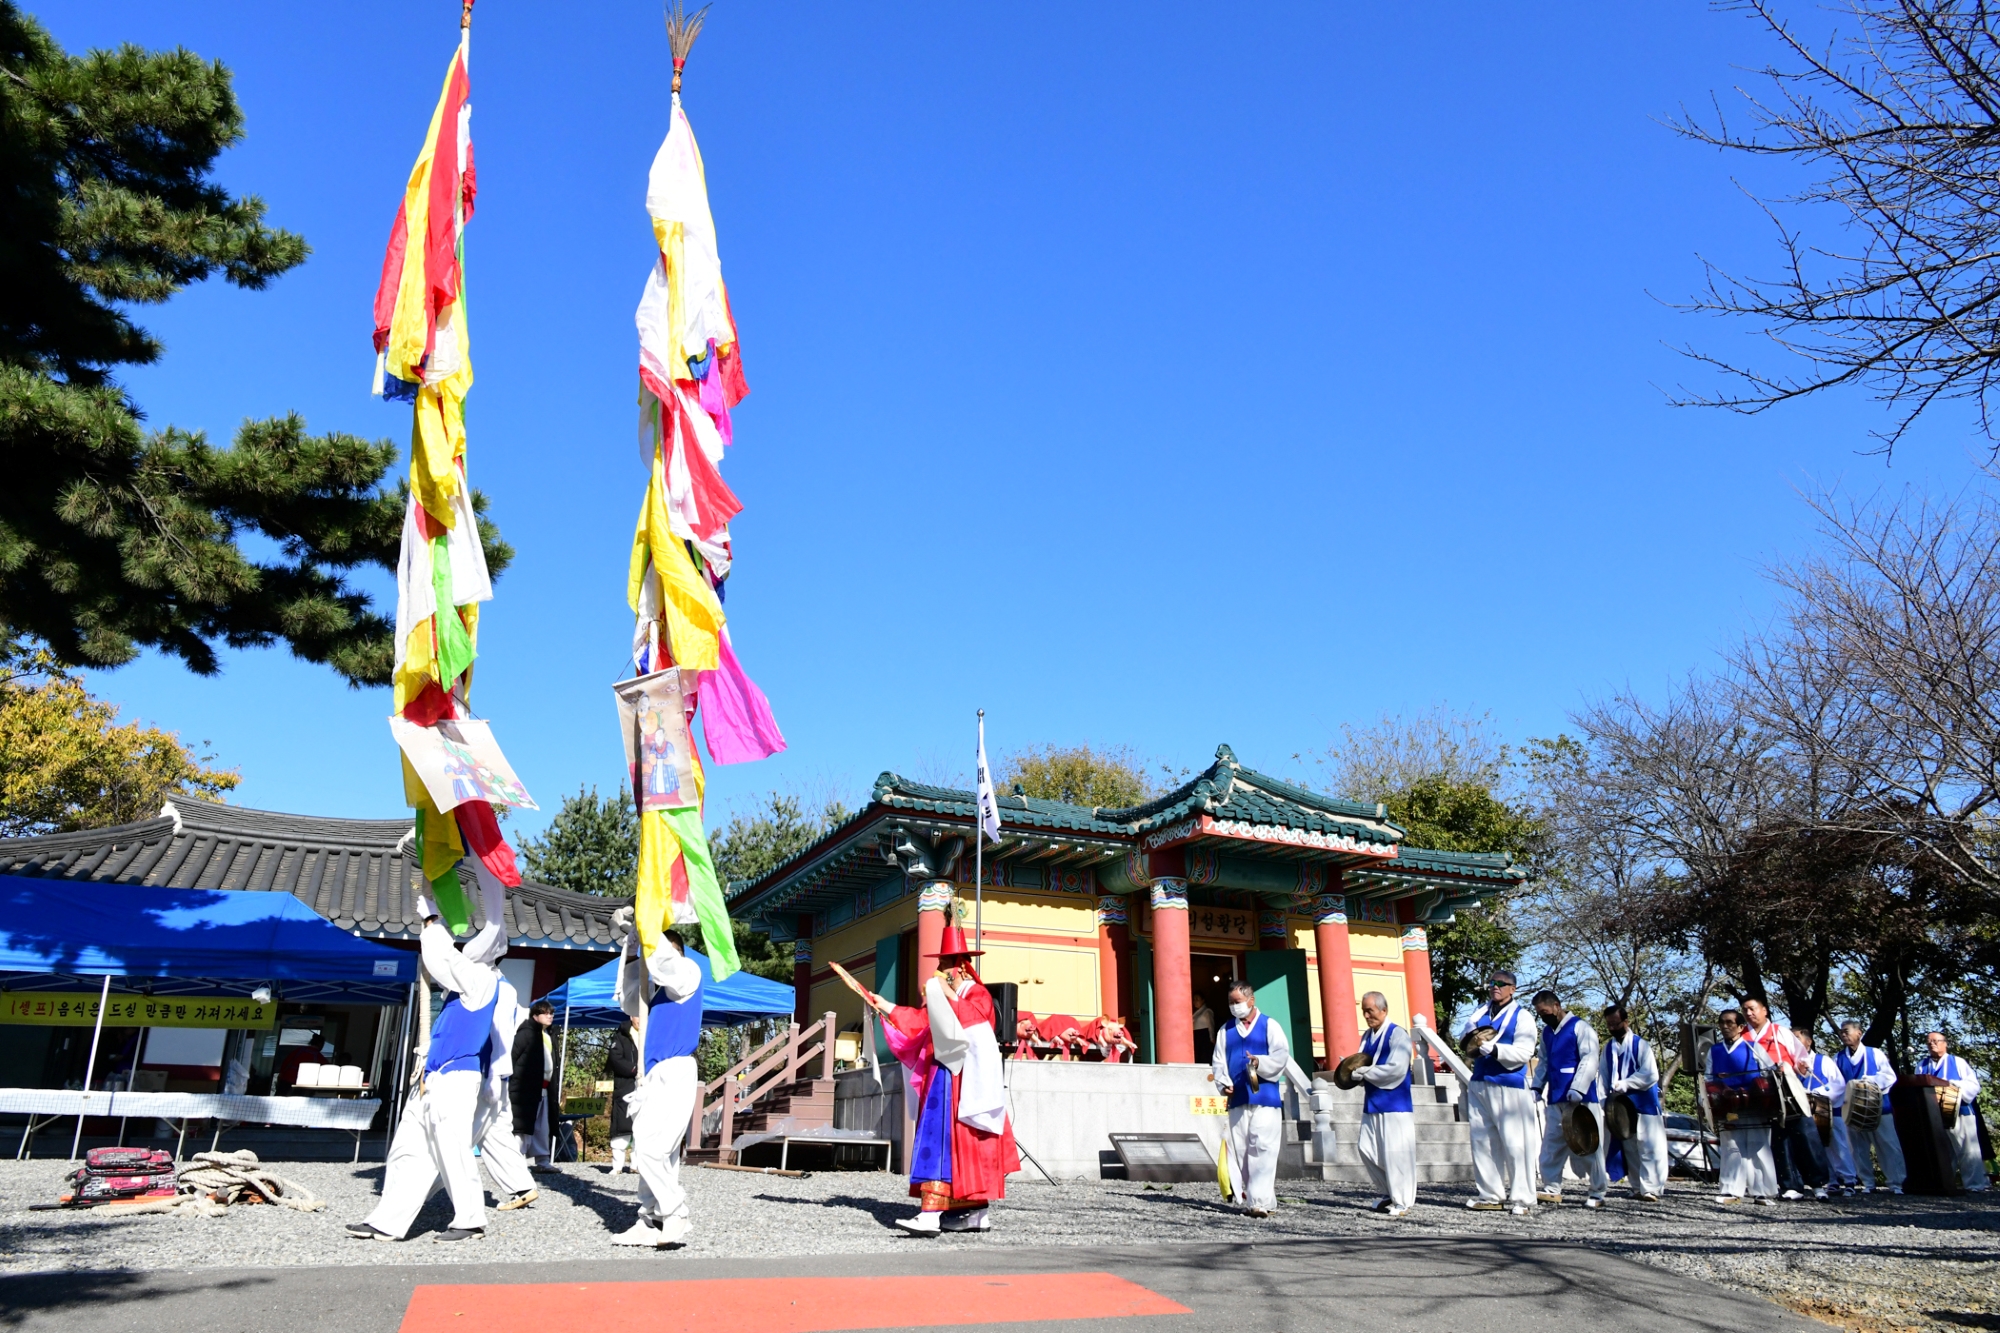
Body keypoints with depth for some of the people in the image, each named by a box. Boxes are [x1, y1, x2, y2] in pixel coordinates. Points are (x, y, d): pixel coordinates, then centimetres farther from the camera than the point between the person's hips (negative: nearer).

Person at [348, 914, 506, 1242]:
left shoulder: (481, 979, -11)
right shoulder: (472, 980, 15)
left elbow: (440, 957, -14)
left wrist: (431, 920, 0)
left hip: (455, 1079, -10)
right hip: (435, 1079, 10)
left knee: (452, 1151, -4)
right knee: (409, 1148, 10)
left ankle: (471, 1221, 6)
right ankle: (388, 1222, 13)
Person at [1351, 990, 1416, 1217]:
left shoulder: (1398, 1035, -11)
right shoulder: (1367, 1037, 13)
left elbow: (1396, 1069, -21)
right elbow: (1362, 1064, 19)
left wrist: (1364, 1072, -18)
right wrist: (1354, 1071, -5)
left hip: (1394, 1105, -8)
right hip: (1372, 1103, 8)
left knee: (1395, 1154, -4)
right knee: (1367, 1150, 8)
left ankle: (1402, 1202, 8)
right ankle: (1388, 1194, 23)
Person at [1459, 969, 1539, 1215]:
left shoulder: (1521, 1016, -4)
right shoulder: (1480, 1012, 14)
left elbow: (1524, 1052, -14)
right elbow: (1464, 1037, 20)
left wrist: (1495, 1049, -27)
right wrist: (1470, 1036, -3)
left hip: (1509, 1088, -6)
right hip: (1480, 1085, 6)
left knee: (1514, 1143, -4)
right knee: (1482, 1141, 9)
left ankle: (1521, 1199, 4)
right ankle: (1489, 1194, 17)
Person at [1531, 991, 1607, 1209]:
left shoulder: (1580, 1028, -6)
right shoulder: (1546, 1032, 16)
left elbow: (1589, 1060, -13)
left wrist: (1577, 1088, -21)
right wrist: (1537, 1087, 8)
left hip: (1580, 1100, -7)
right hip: (1555, 1100, 7)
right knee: (1552, 1145, 5)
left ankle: (1596, 1192, 9)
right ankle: (1552, 1189, 10)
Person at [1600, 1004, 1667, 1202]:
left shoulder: (1641, 1045, -7)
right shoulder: (1608, 1048, 10)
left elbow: (1651, 1075, -15)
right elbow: (1603, 1075, 12)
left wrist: (1625, 1084, -19)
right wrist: (1604, 1097, -1)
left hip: (1644, 1104, -6)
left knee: (1649, 1148, -7)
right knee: (1629, 1149, 9)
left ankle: (1650, 1189, -5)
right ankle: (1638, 1188, 17)